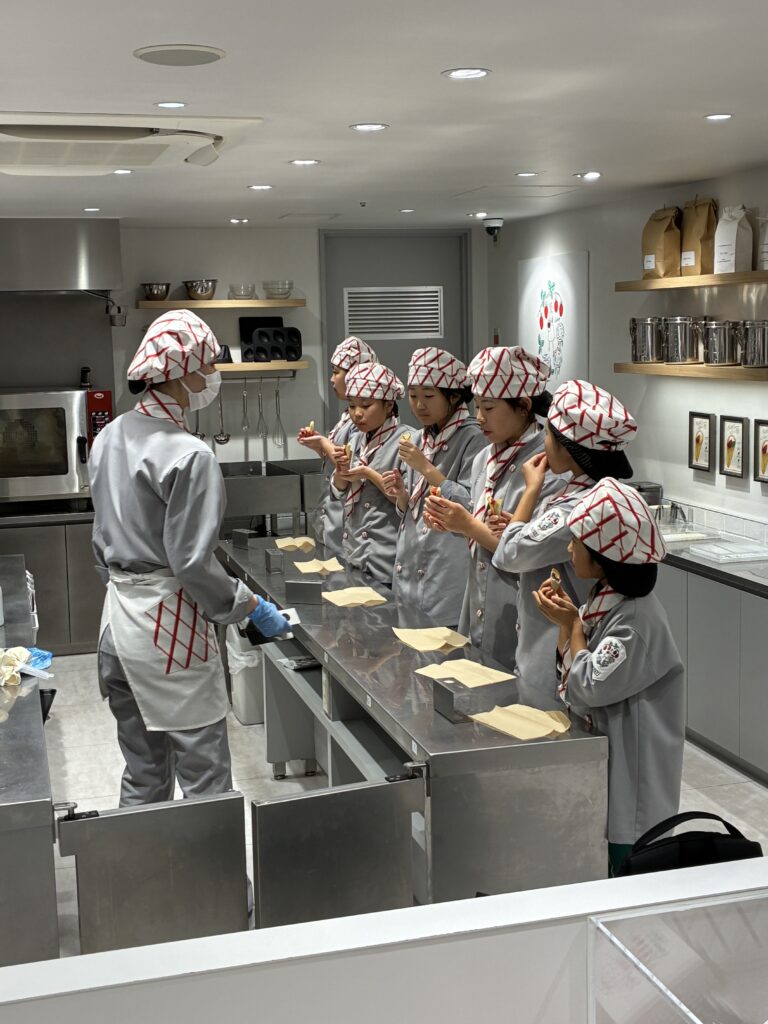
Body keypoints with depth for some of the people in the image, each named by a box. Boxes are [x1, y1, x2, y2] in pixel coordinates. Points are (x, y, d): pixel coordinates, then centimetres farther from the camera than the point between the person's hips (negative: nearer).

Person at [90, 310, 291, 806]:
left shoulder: (110, 438, 7)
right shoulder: (188, 455, -19)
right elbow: (193, 563, -19)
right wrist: (252, 606, -7)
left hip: (118, 615, 9)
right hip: (169, 624, -9)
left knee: (143, 774, 19)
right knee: (205, 774, 3)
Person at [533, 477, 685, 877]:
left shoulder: (637, 618, -24)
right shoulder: (605, 599, 4)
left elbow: (589, 688, -24)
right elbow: (569, 671, 10)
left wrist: (573, 625, -15)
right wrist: (564, 621, -5)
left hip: (631, 764, -9)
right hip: (603, 754, 9)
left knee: (626, 859, 4)